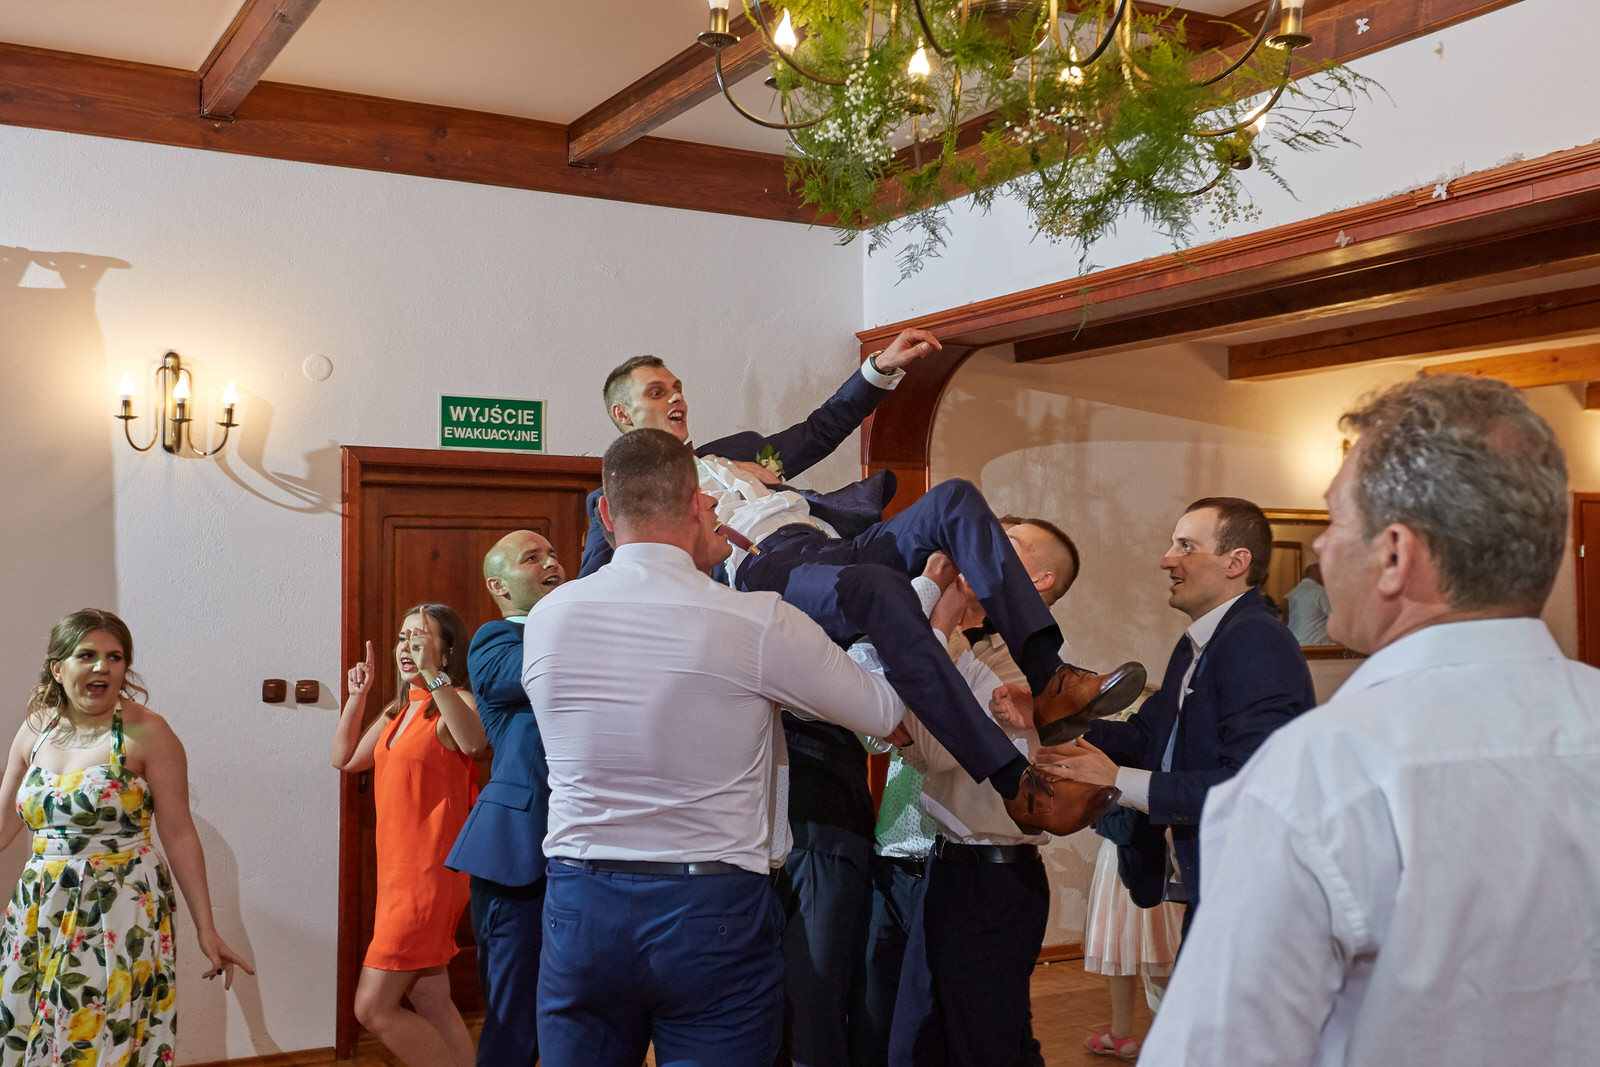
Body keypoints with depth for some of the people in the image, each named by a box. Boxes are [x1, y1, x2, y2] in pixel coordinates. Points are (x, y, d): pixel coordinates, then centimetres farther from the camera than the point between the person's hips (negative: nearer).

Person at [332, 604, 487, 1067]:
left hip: (430, 873, -9)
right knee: (428, 1002, 14)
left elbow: (474, 741, -36)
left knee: (373, 1007, -8)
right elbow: (346, 759, 20)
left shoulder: (455, 702, -13)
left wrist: (432, 674, -39)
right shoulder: (398, 710, 14)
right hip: (398, 871, 9)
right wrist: (357, 695, 11)